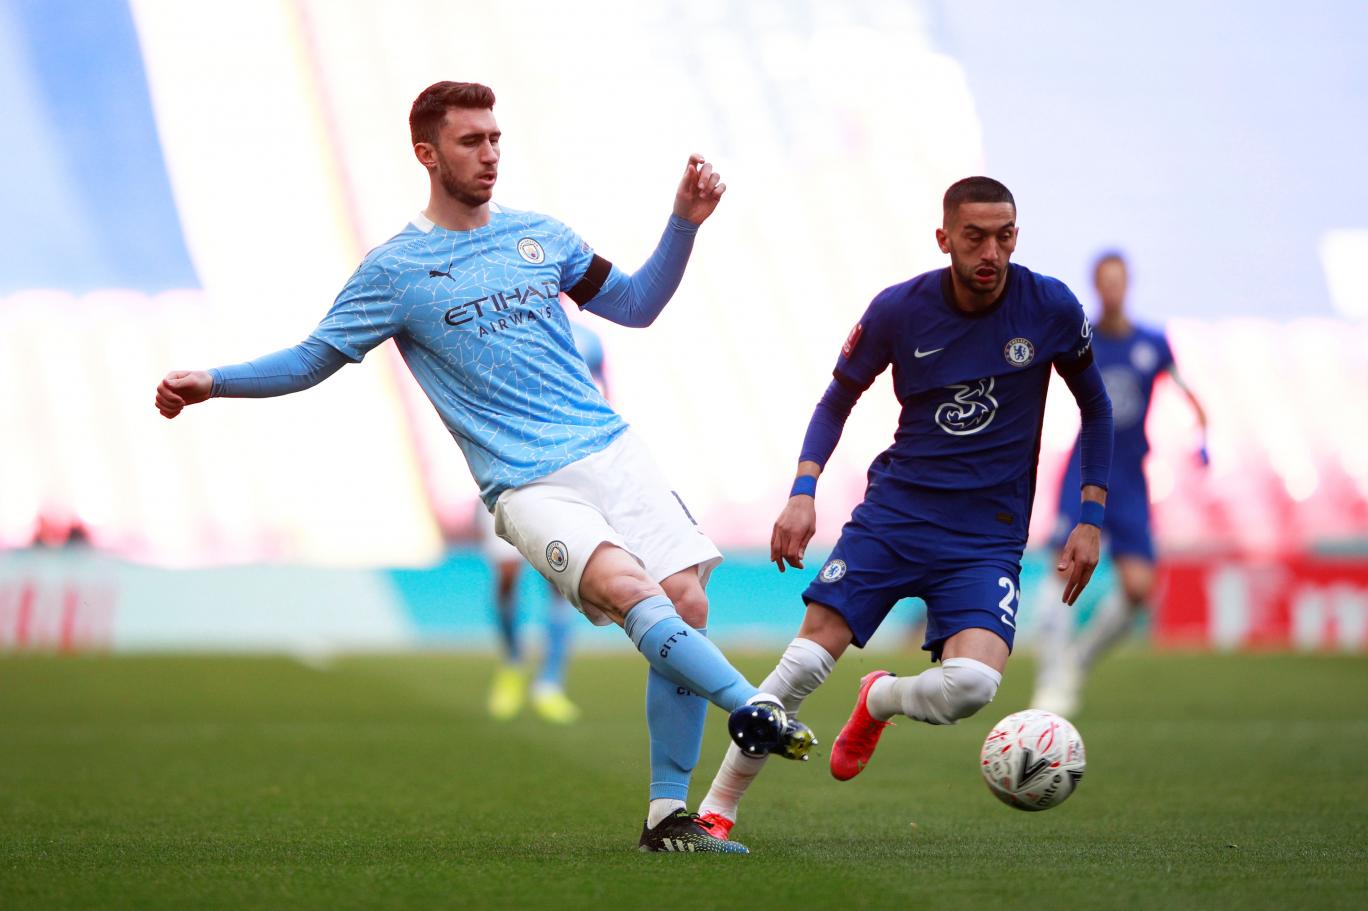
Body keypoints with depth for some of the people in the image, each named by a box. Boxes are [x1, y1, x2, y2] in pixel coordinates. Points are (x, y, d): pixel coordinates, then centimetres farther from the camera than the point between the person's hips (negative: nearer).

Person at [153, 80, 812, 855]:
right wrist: (212, 382, -6)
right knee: (628, 587, -31)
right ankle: (750, 705, -29)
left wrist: (685, 222, 12)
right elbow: (312, 360, 6)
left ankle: (669, 816, 0)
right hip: (527, 488, -4)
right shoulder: (394, 269, 2)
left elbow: (635, 305, 24)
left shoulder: (539, 236, 15)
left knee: (687, 603, -8)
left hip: (612, 450, 5)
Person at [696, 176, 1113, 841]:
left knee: (972, 684, -24)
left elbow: (1094, 406, 10)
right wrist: (803, 492, -6)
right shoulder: (897, 310, -6)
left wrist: (1091, 519, 6)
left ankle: (878, 702, 13)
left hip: (988, 537, 0)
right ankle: (717, 806, 4)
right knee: (808, 658, -13)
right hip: (894, 511, 0)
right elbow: (839, 399, 9)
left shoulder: (1051, 308, -5)